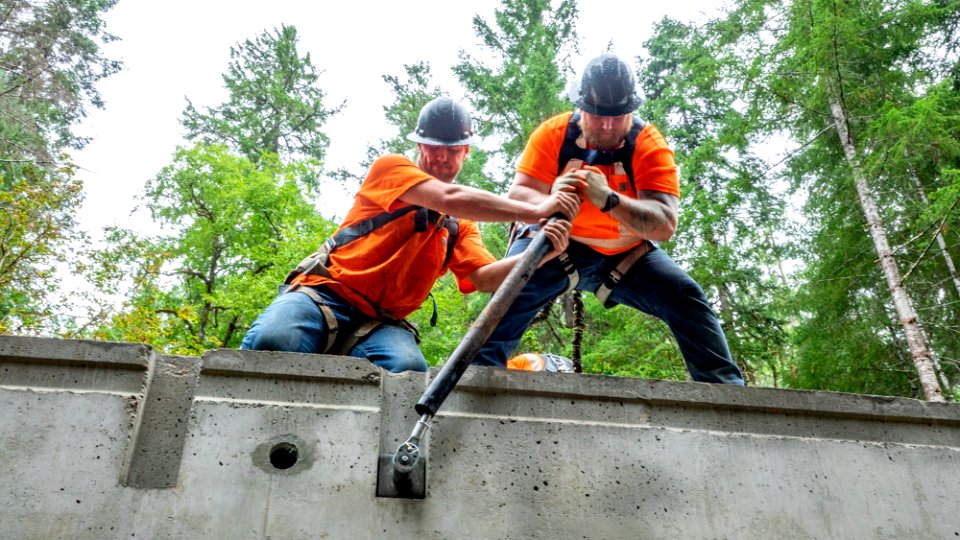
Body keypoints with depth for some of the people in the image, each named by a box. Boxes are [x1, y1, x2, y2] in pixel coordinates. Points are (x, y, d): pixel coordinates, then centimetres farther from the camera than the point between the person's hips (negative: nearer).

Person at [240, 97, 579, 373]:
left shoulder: (460, 225, 20)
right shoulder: (390, 168, 5)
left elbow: (485, 278, 2)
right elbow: (450, 198, -13)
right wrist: (535, 211, -15)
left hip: (380, 324, 3)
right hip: (325, 294, -3)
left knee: (409, 368, -33)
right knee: (272, 341, -34)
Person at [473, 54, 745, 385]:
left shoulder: (649, 145, -18)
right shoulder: (554, 133, -16)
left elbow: (665, 225, -29)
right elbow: (517, 195, -23)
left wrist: (610, 200, -48)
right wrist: (550, 202, -48)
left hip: (626, 254, 1)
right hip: (558, 245, -1)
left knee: (686, 297, -14)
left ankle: (724, 384, -1)